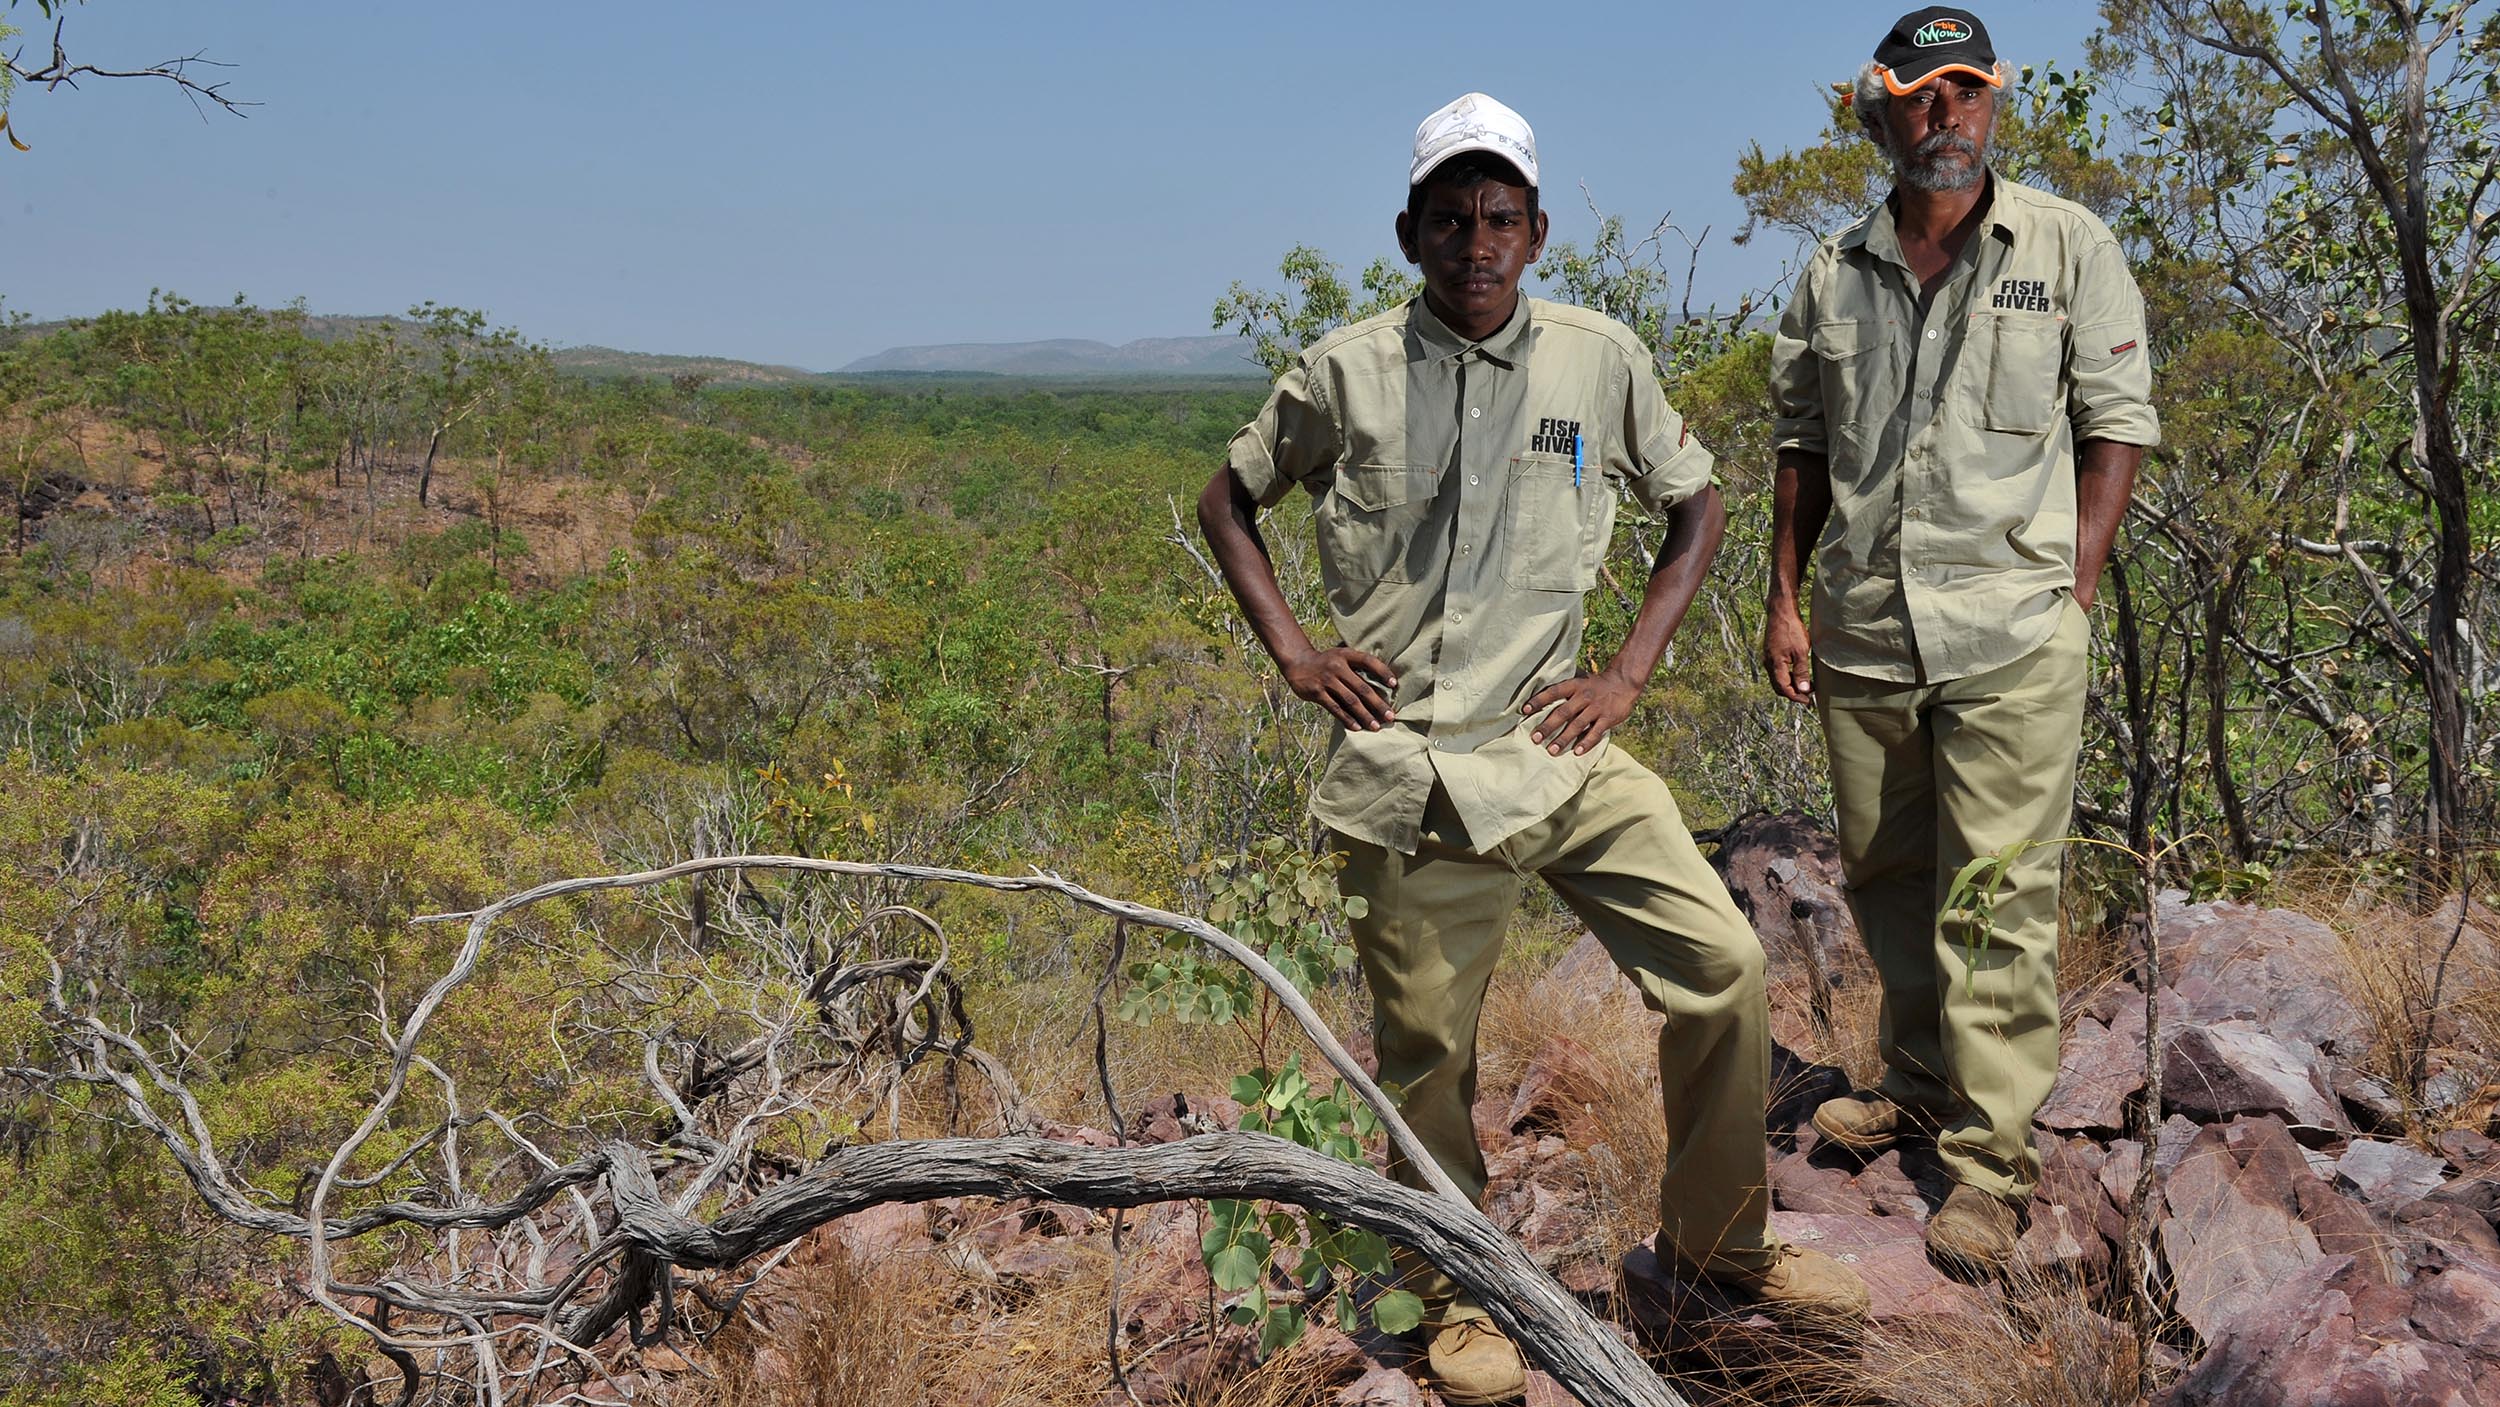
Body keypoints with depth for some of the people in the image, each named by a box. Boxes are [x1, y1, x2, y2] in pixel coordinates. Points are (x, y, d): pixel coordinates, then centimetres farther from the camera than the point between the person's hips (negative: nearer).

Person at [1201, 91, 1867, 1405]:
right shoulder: (1344, 373, -2)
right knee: (1426, 1046, 5)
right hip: (1409, 765, -2)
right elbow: (1228, 500, 12)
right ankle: (1459, 1297, 28)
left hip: (1556, 743, 2)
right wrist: (1293, 651, 1)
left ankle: (1718, 1239, 22)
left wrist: (1630, 670, 5)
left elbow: (1696, 504, 14)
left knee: (1723, 965, -3)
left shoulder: (1599, 358, 1)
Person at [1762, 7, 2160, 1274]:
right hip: (1862, 631, 4)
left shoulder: (2068, 247, 2)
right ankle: (1918, 1081, 34)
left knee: (1997, 894, -5)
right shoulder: (1833, 275, 10)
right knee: (1884, 874, 15)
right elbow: (1798, 446, 14)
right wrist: (1784, 602, 8)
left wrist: (2070, 592, -7)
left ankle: (1992, 1158, 4)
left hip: (2007, 629, -4)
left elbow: (2119, 425, 1)